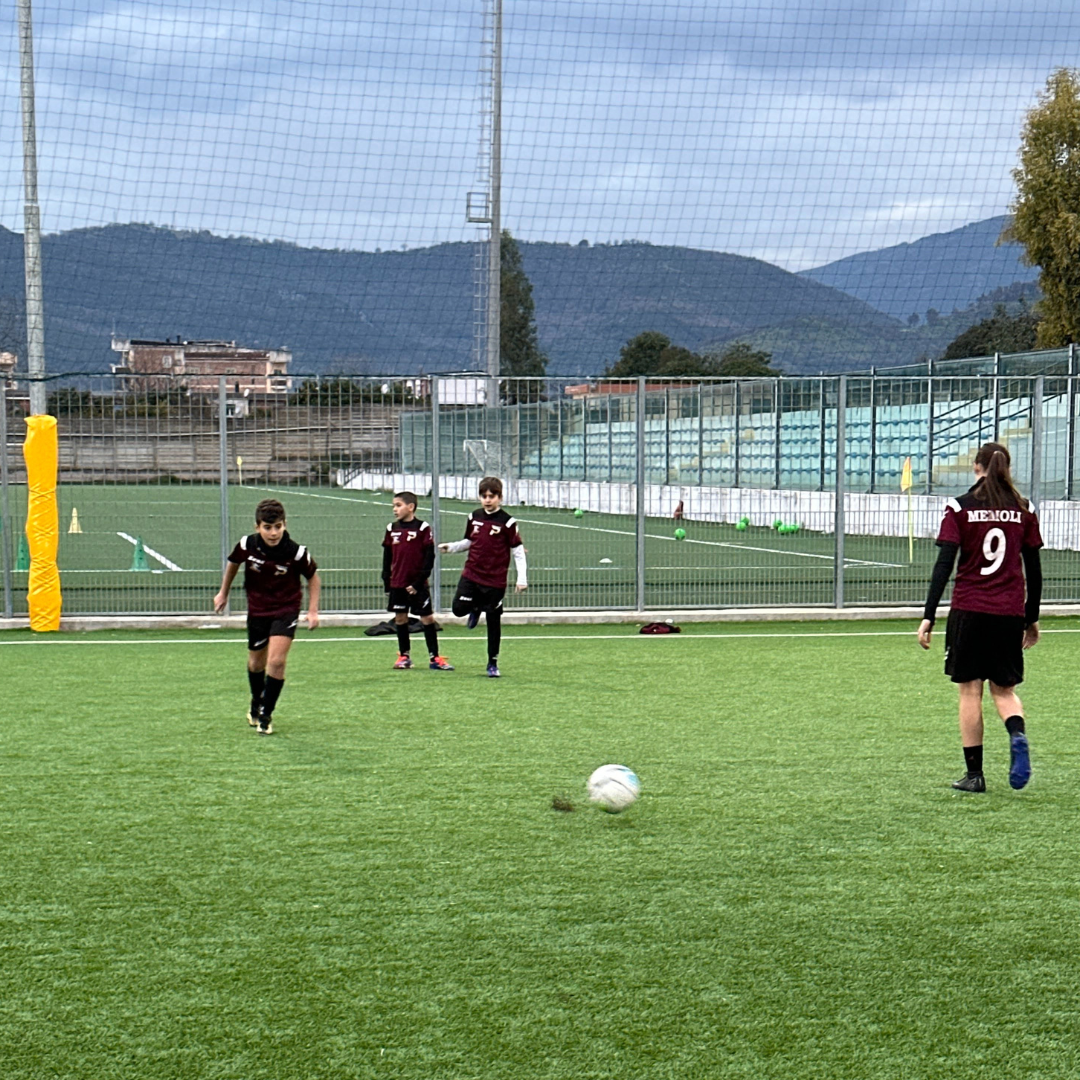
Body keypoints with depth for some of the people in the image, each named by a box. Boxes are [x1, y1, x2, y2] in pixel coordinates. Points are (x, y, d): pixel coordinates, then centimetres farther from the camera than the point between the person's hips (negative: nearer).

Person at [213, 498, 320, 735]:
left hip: (286, 610, -3)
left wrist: (313, 611, -8)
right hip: (257, 610, 3)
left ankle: (265, 714, 0)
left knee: (276, 661, -17)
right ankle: (255, 705, 44)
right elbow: (233, 563, 7)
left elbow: (313, 577, -4)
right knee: (256, 664, 16)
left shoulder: (297, 552, -23)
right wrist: (223, 593, 17)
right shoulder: (246, 546, -17)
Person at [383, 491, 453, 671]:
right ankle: (403, 656, 18)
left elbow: (429, 557, -9)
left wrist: (418, 582, -13)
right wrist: (386, 580, 7)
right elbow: (387, 557, 14)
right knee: (400, 618, 7)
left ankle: (435, 658, 2)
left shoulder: (423, 528, -8)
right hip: (397, 584, 4)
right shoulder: (391, 529, 6)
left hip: (417, 585, -4)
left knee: (427, 618, -2)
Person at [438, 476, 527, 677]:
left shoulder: (507, 522, -9)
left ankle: (493, 664, 17)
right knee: (459, 609, -13)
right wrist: (451, 547, -1)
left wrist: (522, 578, -12)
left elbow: (518, 551, -7)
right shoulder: (474, 517, 5)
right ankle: (476, 608, 24)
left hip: (495, 580, -4)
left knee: (493, 622, 3)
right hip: (471, 574, 4)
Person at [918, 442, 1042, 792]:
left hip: (969, 610, -2)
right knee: (1004, 689, 14)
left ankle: (974, 773, 8)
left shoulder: (961, 508, -3)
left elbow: (944, 564, -9)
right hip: (1010, 613, 2)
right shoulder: (1023, 511, 5)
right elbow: (1034, 569, 9)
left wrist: (929, 616, -7)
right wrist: (1032, 618, 19)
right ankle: (1018, 734, -18)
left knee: (970, 690, 7)